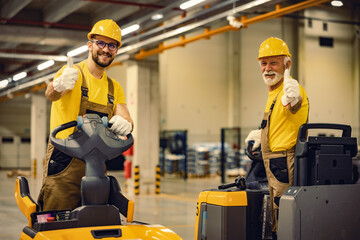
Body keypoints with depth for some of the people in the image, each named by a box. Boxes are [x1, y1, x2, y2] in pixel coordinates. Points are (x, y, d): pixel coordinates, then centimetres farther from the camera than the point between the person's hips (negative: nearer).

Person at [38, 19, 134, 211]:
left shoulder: (114, 88, 19)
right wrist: (58, 85, -45)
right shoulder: (73, 73, 0)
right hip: (65, 160, -5)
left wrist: (124, 124, -20)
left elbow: (127, 119, 6)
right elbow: (50, 94, -20)